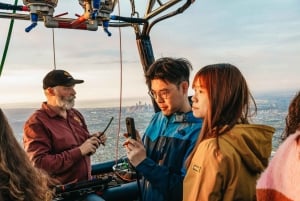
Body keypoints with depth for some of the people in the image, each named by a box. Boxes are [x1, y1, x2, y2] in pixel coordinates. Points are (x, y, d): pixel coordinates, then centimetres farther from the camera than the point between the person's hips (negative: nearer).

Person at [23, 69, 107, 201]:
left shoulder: (75, 114, 9)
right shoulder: (36, 123, -13)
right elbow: (38, 164, -21)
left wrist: (93, 140, -2)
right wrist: (79, 151, -22)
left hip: (87, 183, 7)